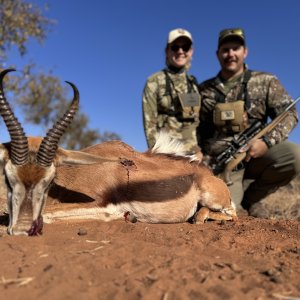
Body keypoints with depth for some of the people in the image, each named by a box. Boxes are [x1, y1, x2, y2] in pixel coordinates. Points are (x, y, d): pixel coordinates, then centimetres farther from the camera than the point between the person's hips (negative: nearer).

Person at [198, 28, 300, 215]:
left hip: (256, 155, 1)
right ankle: (236, 198, 18)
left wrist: (267, 141, -18)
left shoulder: (265, 81, 5)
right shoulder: (204, 90, 8)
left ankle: (248, 198, -3)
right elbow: (195, 130, 12)